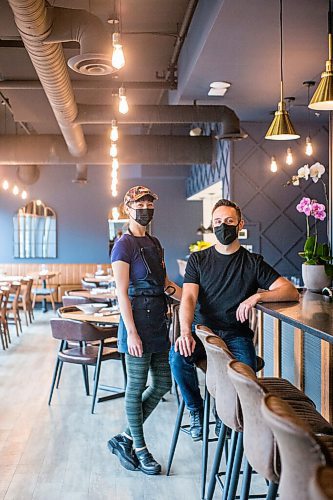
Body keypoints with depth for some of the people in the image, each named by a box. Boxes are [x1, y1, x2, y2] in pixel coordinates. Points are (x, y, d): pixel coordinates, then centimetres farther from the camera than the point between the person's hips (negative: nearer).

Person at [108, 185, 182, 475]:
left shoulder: (154, 243, 15)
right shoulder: (124, 245, -10)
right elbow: (122, 292, -14)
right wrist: (131, 332, -19)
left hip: (158, 322, 9)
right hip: (138, 322, -9)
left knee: (163, 384, 13)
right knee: (137, 387, 4)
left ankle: (125, 439, 25)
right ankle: (139, 449, 20)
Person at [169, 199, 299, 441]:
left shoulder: (253, 262, 6)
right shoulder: (198, 260, 8)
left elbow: (291, 291, -4)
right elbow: (189, 298, -6)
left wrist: (257, 296, -22)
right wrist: (186, 332, -26)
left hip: (236, 334, -1)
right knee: (178, 356, -29)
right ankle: (196, 409, -1)